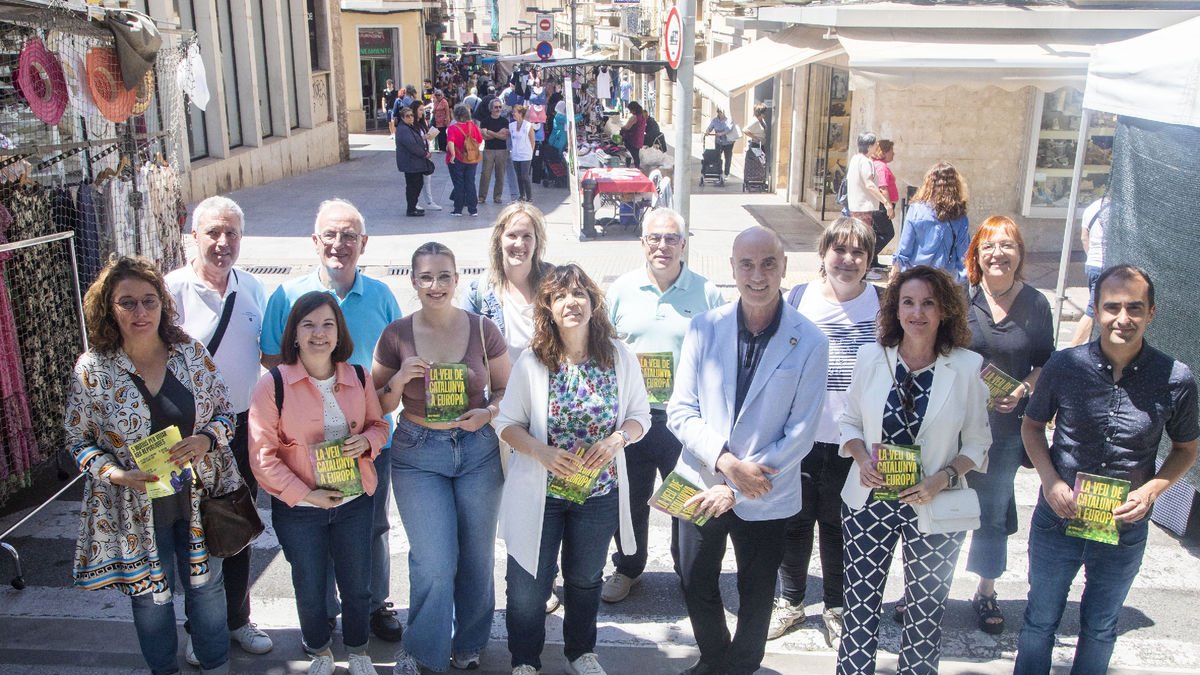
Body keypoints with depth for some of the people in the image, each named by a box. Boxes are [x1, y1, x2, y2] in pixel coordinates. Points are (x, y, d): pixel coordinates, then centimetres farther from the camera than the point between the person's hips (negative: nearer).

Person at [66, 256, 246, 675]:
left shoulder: (191, 353, -6)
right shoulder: (92, 369, -11)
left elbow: (225, 414, 1)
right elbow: (78, 440, -3)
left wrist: (205, 439, -20)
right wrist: (117, 475, -20)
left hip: (200, 499, 2)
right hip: (136, 510, -1)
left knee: (206, 585, 17)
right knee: (150, 597, 16)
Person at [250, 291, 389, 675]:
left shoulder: (358, 377, -3)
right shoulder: (273, 384, -13)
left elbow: (378, 425, 10)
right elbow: (262, 455, -12)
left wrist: (366, 440, -13)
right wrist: (305, 494, -17)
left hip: (355, 501, 2)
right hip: (298, 508, -2)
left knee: (357, 586, 15)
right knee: (309, 590, 15)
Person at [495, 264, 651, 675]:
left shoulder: (620, 357, -7)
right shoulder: (532, 362, -10)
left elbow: (640, 415, 1)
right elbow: (506, 422, -5)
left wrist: (617, 439, -20)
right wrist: (541, 451, -23)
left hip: (599, 491, 2)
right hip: (540, 491, -1)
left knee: (585, 579, 21)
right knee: (529, 584, 8)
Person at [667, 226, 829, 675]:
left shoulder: (809, 343, -12)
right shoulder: (704, 328, -7)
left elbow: (800, 432, -13)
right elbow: (681, 410, -7)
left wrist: (737, 487, -18)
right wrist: (724, 460, -23)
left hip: (766, 496, -2)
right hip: (702, 484, 2)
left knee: (756, 595, 17)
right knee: (696, 587, 18)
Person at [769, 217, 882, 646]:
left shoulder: (882, 304, -2)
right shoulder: (796, 299, 1)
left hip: (852, 444, -1)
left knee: (839, 528, 12)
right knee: (794, 521, 13)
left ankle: (836, 608, 32)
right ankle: (790, 601, 33)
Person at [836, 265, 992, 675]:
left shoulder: (967, 366, -7)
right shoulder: (871, 357, -3)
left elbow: (977, 442, -1)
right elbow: (849, 421, 6)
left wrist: (944, 478, -16)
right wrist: (862, 458, -13)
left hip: (934, 510, -1)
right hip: (870, 502, 1)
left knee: (925, 614, 14)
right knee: (859, 606, 9)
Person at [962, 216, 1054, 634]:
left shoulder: (1035, 303, 1)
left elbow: (1046, 363, 7)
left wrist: (1021, 392, -10)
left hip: (1007, 428, 2)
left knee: (994, 512, 15)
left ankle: (986, 592, 34)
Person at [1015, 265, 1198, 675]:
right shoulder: (1063, 366, -13)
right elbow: (1032, 425, 2)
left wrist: (1151, 490, -14)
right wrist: (1049, 479, -13)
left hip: (1124, 531, 1)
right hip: (1058, 520, 0)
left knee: (1100, 629, 22)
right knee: (1040, 621, 17)